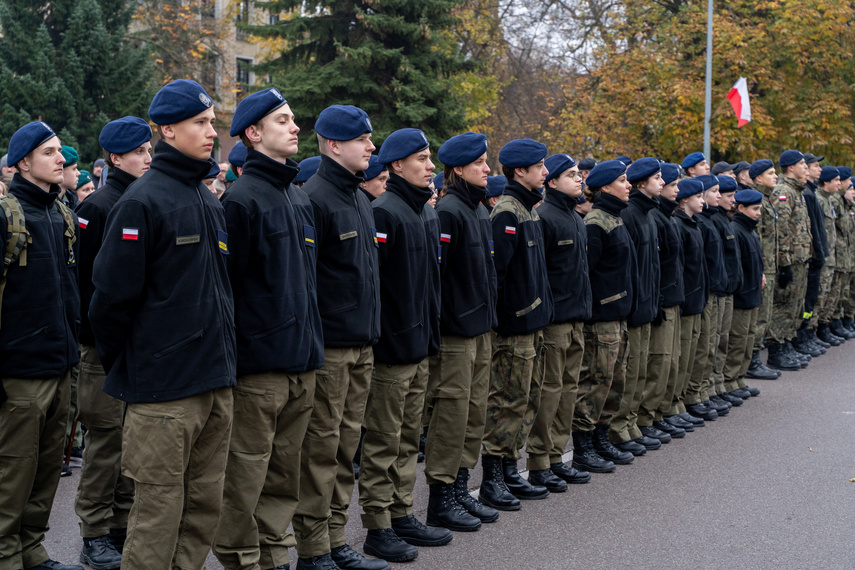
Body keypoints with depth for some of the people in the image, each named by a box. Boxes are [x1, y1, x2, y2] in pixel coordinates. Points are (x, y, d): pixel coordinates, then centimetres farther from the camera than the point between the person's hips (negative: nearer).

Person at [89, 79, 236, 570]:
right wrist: (121, 369, -4)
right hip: (164, 389, -7)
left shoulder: (211, 202, 15)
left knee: (205, 505, 12)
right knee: (160, 511, -2)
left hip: (216, 384, 8)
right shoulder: (143, 202, -11)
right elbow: (113, 295, -12)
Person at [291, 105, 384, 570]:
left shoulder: (359, 198, 16)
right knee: (321, 447, -2)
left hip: (361, 344, 9)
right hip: (328, 347, -9)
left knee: (346, 445, 13)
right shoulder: (315, 199, -14)